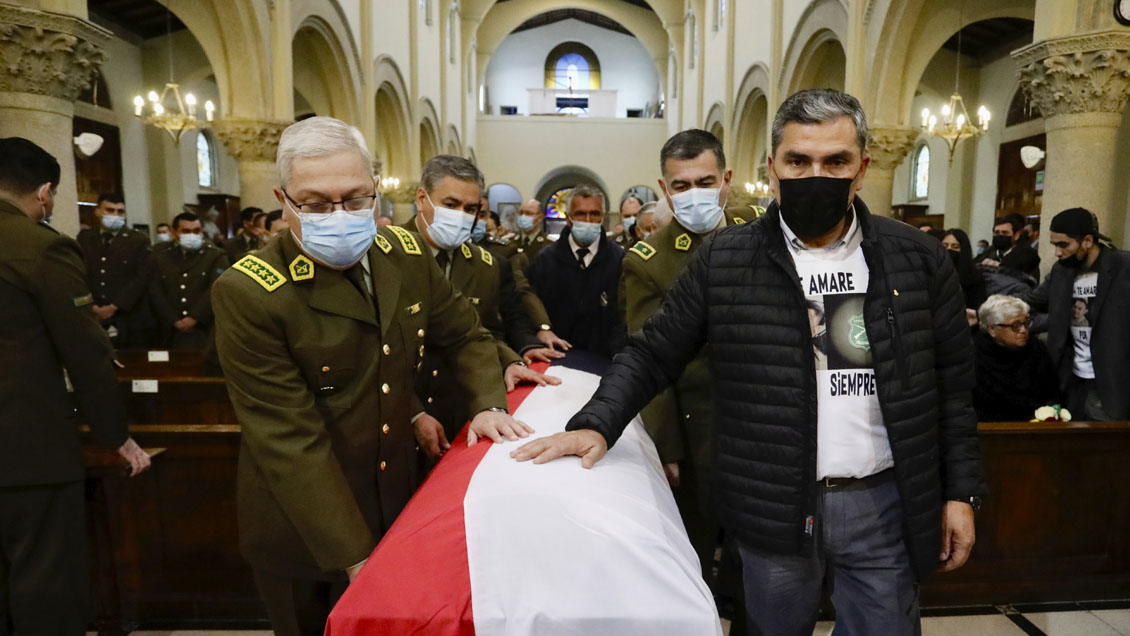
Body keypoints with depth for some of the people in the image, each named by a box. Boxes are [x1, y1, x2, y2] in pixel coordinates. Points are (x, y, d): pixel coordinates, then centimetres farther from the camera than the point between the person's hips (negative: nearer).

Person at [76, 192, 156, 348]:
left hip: (131, 321, -2)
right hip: (93, 319, 2)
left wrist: (114, 307, -12)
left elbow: (141, 278, -6)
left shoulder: (139, 240, 2)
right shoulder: (84, 238, 12)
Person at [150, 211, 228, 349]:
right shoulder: (160, 256, 12)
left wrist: (194, 318, -13)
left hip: (205, 330, -2)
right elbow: (156, 292, 4)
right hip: (172, 332, 2)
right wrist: (175, 322, -7)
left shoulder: (216, 255, 4)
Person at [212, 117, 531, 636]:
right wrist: (354, 557, -23)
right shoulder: (248, 293, -22)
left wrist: (488, 403, -11)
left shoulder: (406, 254, -6)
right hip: (306, 535, -4)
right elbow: (291, 443, -24)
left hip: (398, 502, 5)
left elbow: (465, 335, 6)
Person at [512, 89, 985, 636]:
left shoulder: (917, 258, 0)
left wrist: (960, 492, 5)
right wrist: (596, 424, -15)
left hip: (884, 505, 2)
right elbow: (653, 353, -2)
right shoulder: (725, 260, -5)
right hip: (773, 508, -1)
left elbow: (951, 384, 6)